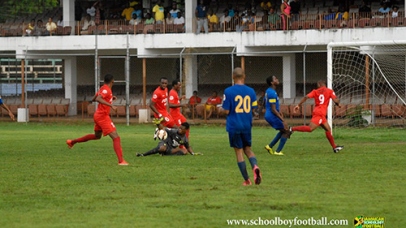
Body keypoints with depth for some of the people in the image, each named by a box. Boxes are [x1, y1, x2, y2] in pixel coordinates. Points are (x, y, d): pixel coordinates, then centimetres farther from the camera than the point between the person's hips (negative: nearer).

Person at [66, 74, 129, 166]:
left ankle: (72, 142, 38)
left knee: (97, 136, 31)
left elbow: (93, 99, 22)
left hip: (97, 116, 10)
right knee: (116, 138, -12)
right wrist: (111, 105, -36)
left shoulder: (102, 88, 11)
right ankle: (121, 161, -22)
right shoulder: (106, 89, -17)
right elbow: (98, 99, -32)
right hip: (103, 117, -10)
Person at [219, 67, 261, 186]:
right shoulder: (251, 91, 1)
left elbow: (226, 111, -11)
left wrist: (220, 109, 11)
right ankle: (255, 166, -15)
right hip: (247, 126, 3)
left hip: (234, 126, -3)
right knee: (248, 149, 16)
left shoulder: (228, 91, -10)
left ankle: (247, 180, 4)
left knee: (239, 151, 5)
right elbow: (254, 109, 6)